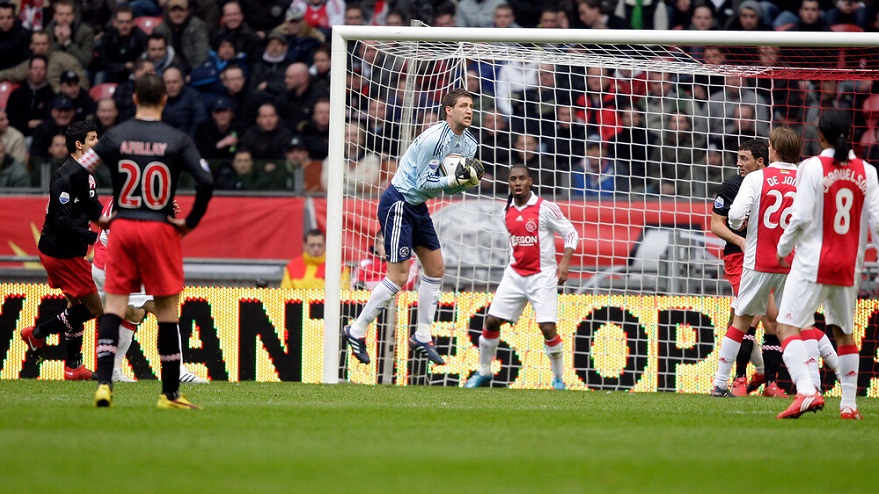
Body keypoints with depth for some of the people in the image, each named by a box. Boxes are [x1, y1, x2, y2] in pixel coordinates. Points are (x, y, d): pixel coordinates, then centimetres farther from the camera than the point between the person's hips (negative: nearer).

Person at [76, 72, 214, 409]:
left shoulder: (115, 137, 1)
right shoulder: (177, 140, -4)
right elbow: (206, 181, -13)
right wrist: (191, 222, -1)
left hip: (121, 228, 2)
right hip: (161, 229, -2)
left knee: (114, 306, 6)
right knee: (167, 310, 5)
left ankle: (104, 382, -8)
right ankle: (170, 393, 8)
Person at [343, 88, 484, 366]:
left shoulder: (468, 143, 5)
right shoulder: (434, 139, -23)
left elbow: (448, 186, 9)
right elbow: (424, 183, -20)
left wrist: (467, 181, -10)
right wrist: (454, 179, -27)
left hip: (418, 207, 9)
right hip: (398, 204, -9)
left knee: (436, 268, 8)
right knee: (399, 276, -11)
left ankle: (422, 337, 17)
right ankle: (357, 331, 1)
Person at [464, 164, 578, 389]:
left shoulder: (545, 208, -11)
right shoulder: (507, 211, 6)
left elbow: (571, 233, -7)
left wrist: (564, 263, -19)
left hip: (542, 276, -5)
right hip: (514, 275, 5)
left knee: (548, 328, -14)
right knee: (491, 321, 0)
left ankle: (558, 379, 3)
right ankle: (483, 373, 17)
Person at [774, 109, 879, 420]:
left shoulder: (813, 167, -8)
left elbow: (802, 217, -12)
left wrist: (783, 248, 4)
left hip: (813, 263, -5)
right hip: (849, 266, 5)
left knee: (788, 327, -6)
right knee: (844, 332, 18)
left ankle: (807, 391, -26)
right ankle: (849, 404, 16)